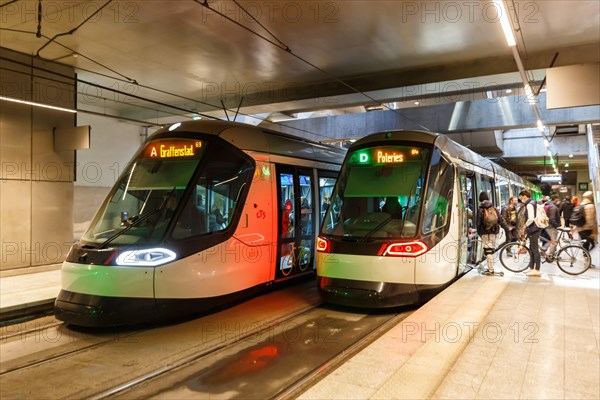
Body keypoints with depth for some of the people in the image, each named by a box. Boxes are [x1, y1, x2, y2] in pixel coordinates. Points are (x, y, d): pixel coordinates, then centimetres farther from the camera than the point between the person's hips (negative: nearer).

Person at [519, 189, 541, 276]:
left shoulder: (529, 205, -16)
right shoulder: (533, 203, 15)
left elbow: (531, 219, -24)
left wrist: (525, 226, -10)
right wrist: (527, 226, 18)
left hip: (533, 229, -10)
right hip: (535, 228, 10)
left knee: (535, 250, -6)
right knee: (532, 249, 15)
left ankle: (537, 270, -1)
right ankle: (531, 268, 22)